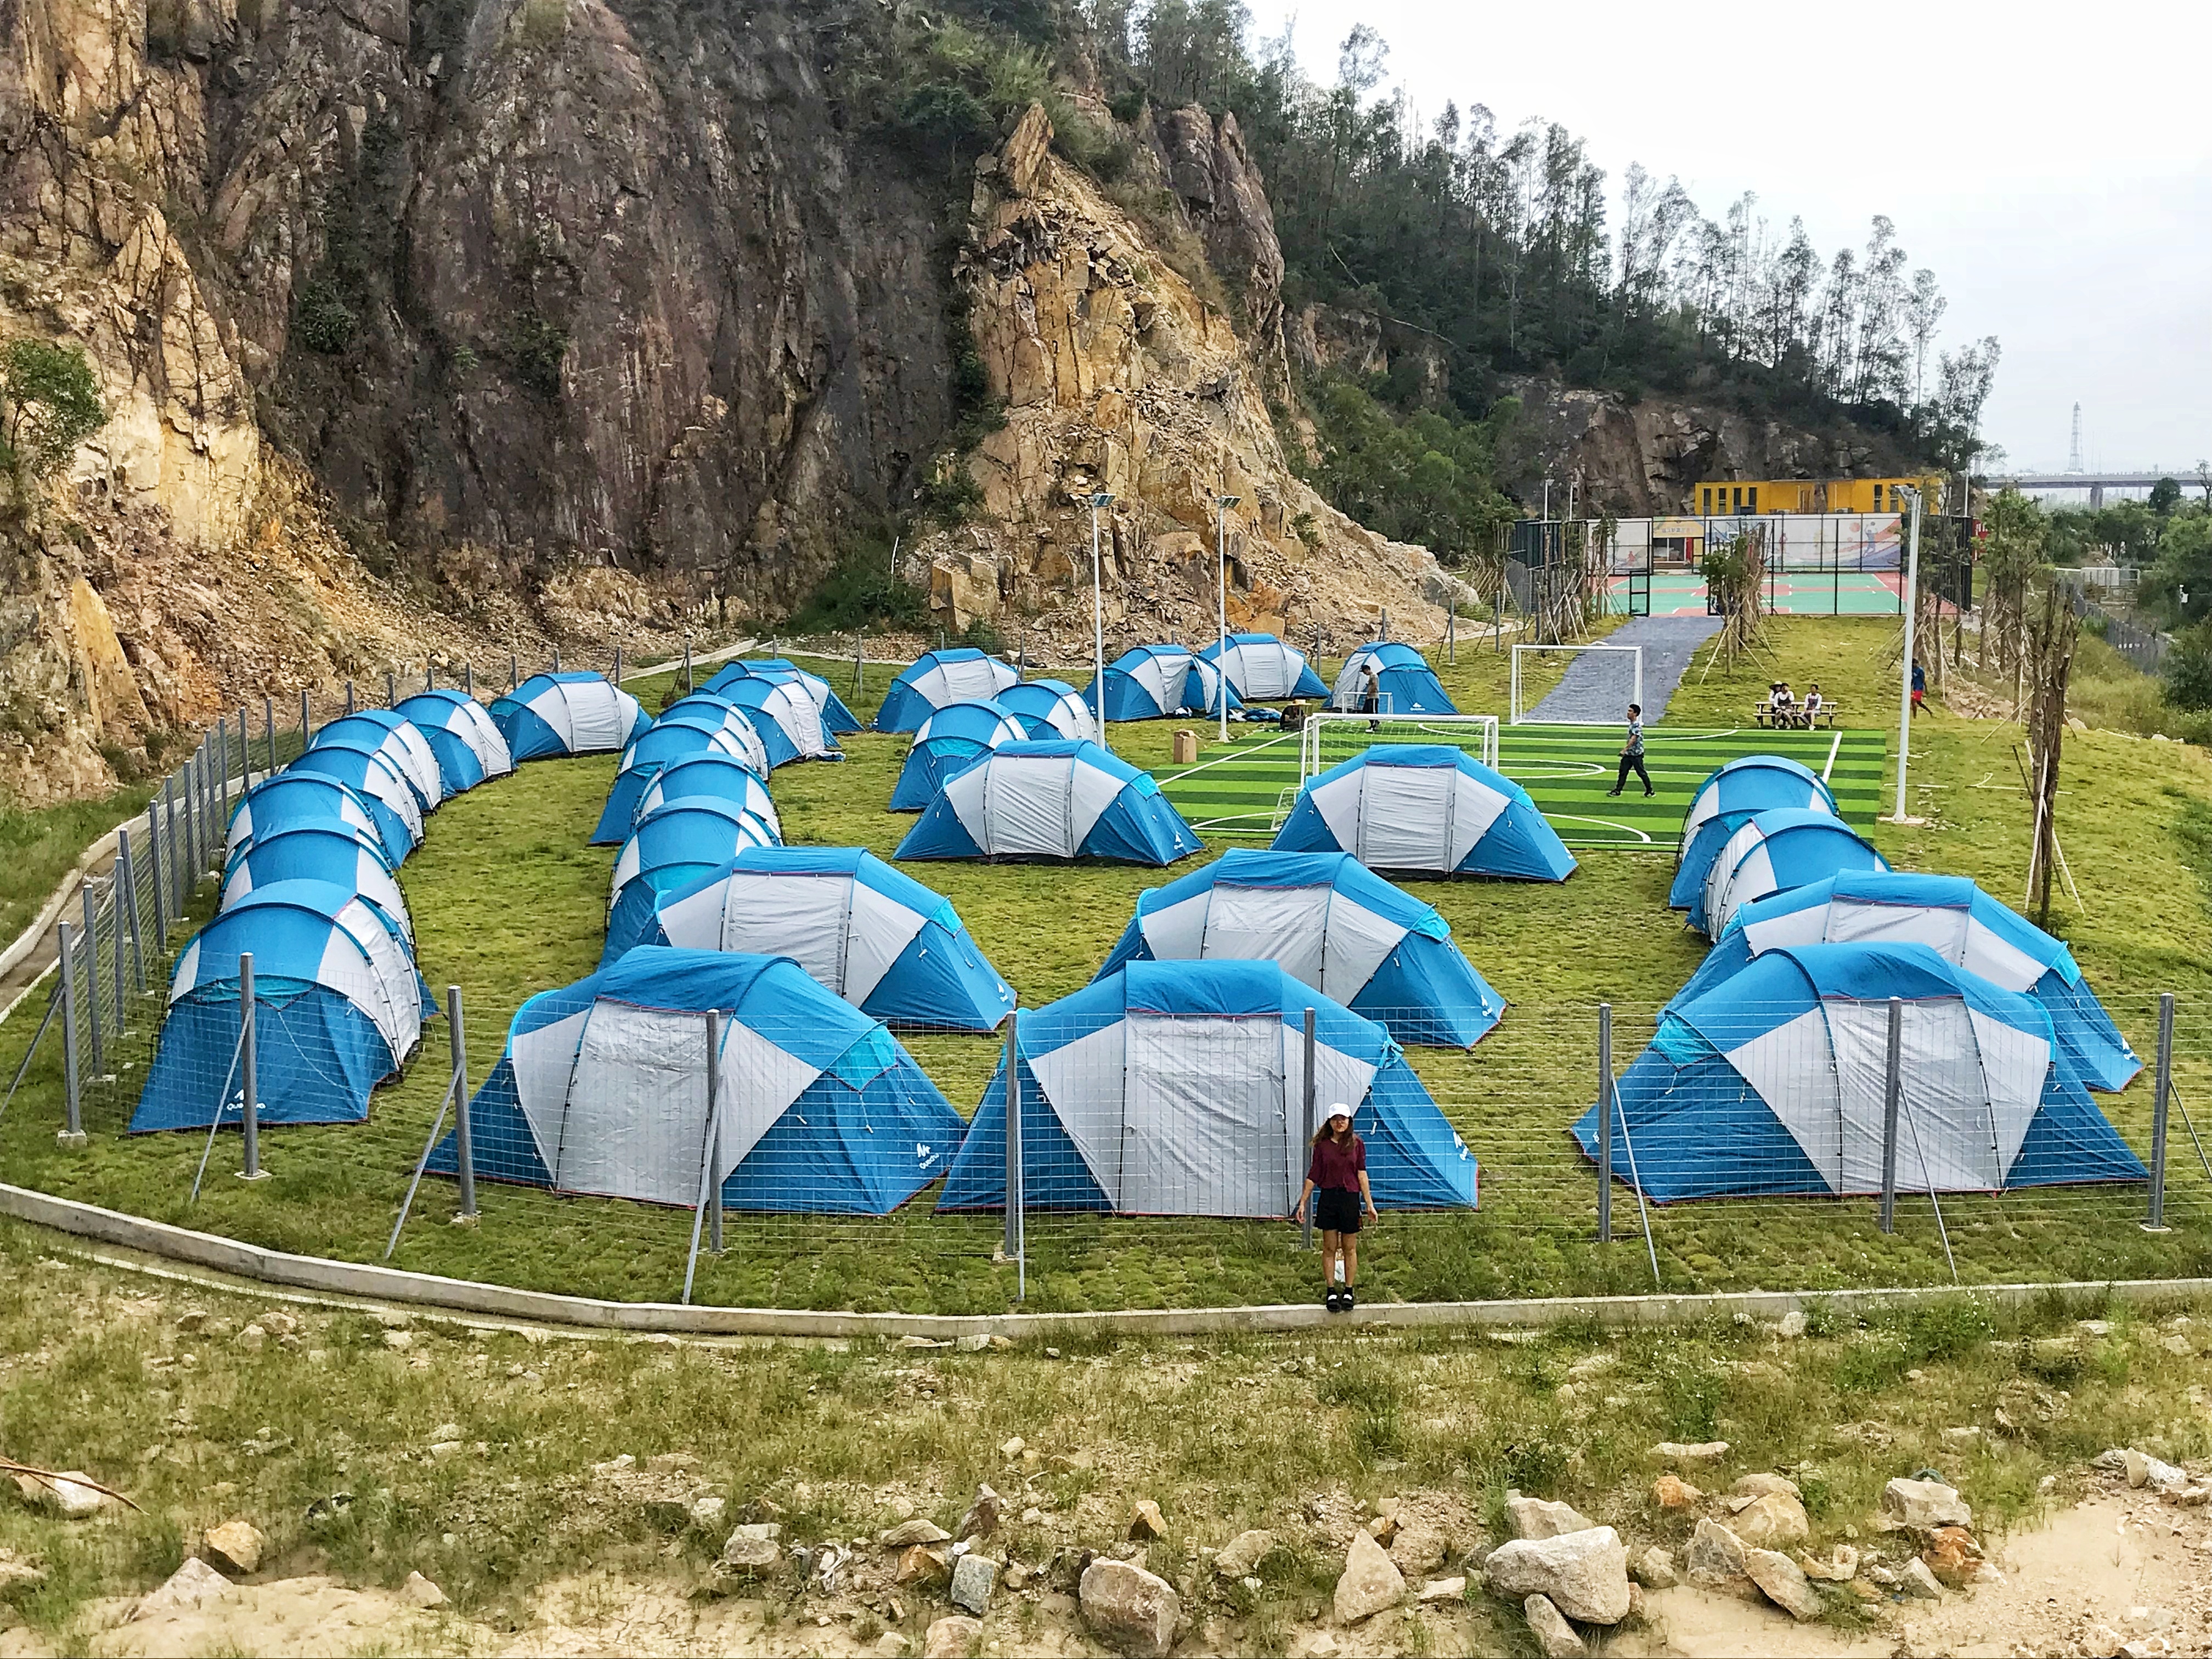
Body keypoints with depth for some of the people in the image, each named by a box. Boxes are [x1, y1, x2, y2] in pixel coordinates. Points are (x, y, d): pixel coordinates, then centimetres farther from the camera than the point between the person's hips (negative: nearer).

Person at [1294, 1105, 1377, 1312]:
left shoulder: (1357, 1144, 2)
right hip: (1328, 1198, 0)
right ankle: (1331, 1292, 12)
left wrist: (1369, 1204, -4)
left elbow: (1362, 1174, 0)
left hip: (1350, 1199, 0)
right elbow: (1313, 1176, 5)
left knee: (1350, 1248, 6)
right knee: (1329, 1248, 4)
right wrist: (1302, 1203, 3)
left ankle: (1348, 1292, 16)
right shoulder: (1322, 1145, 2)